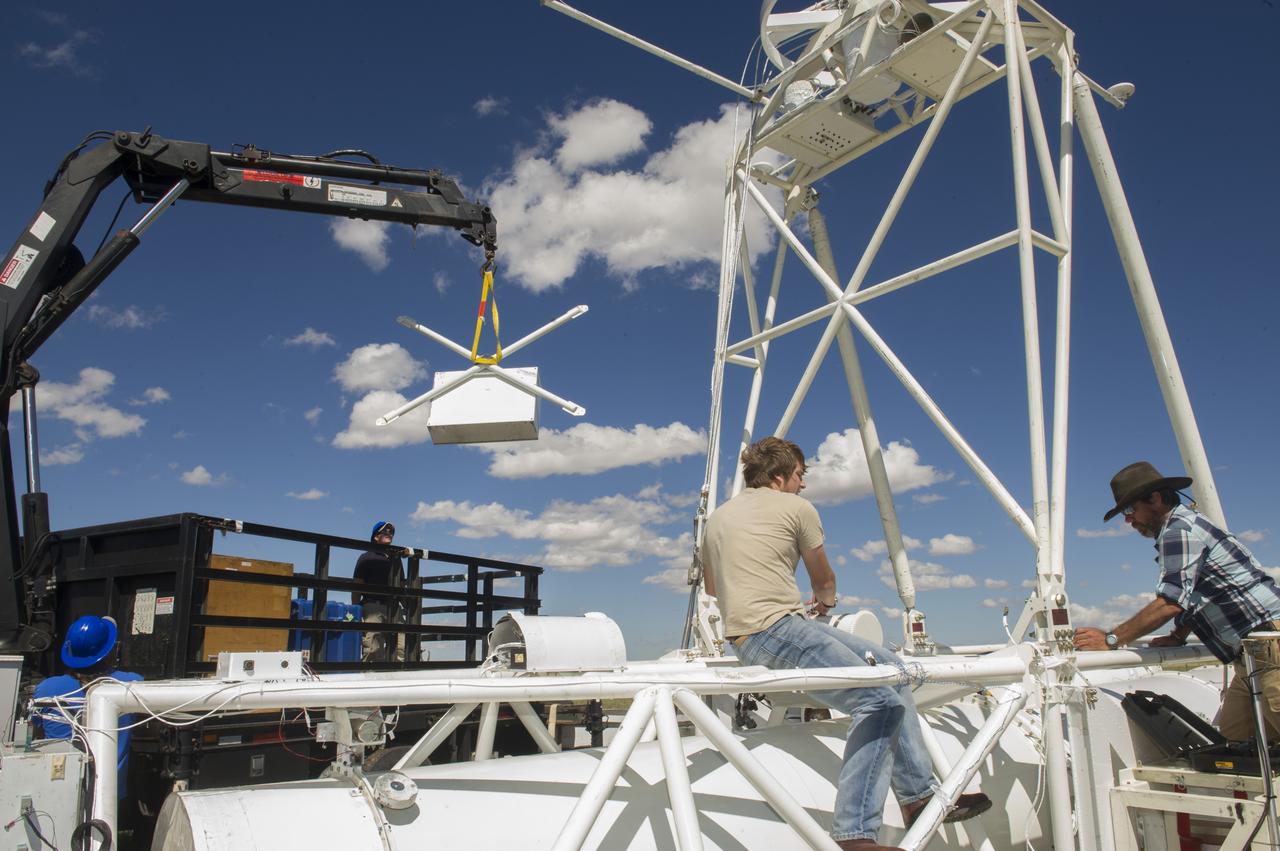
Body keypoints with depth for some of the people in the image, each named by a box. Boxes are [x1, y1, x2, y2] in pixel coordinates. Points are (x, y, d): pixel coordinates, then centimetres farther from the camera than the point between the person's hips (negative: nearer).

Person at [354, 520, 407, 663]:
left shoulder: (396, 558, 24)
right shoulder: (367, 558, 10)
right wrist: (356, 612, -5)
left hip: (394, 608, 5)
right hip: (373, 606, -4)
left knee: (401, 649, -7)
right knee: (373, 651, -12)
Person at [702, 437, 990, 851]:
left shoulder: (717, 517, 21)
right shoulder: (797, 508, 2)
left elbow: (711, 587, 35)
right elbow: (824, 580, 16)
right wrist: (825, 599, 39)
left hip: (745, 637, 8)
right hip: (777, 630, -8)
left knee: (890, 667, 13)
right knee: (879, 700, -15)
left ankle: (918, 794, 12)